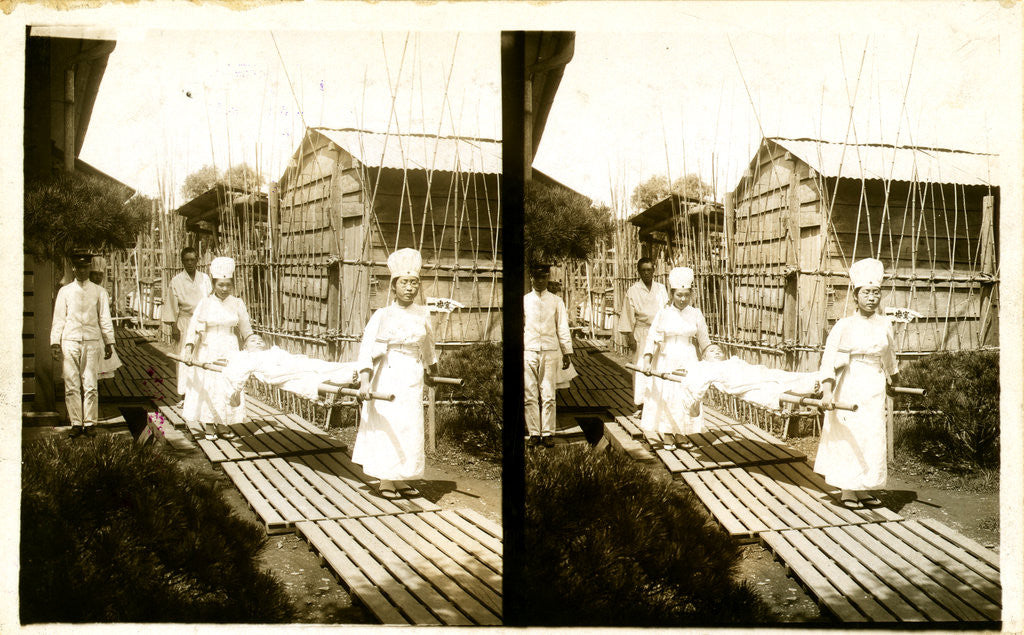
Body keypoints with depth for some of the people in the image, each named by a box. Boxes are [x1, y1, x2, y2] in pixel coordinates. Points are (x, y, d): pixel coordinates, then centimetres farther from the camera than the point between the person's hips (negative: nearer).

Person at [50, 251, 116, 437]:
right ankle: (76, 423, 7)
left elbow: (105, 319, 12)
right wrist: (55, 343, 4)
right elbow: (58, 319, 10)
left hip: (92, 341, 0)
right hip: (70, 341, 0)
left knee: (90, 385, -2)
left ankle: (90, 423, 5)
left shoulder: (97, 291, 8)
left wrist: (109, 343, 8)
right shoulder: (65, 291, 9)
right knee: (71, 385, 0)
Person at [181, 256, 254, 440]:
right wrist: (189, 349, -22)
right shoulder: (205, 304, -5)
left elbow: (245, 329, 10)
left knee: (229, 387, 3)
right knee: (207, 387, 0)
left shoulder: (237, 304, 3)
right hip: (208, 351, -2)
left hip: (230, 350, 2)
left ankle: (222, 424, 19)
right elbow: (194, 328, -10)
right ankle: (208, 425, 15)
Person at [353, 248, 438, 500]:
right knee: (388, 428, -1)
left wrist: (431, 368, 37)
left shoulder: (423, 313, 5)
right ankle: (385, 481, 12)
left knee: (410, 429, 9)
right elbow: (368, 349, -17)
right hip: (389, 376, -5)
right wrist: (364, 381, -29)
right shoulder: (383, 315, -10)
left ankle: (400, 479, 22)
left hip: (413, 377, 5)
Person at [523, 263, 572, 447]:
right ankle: (534, 433, 7)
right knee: (530, 395, -1)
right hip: (528, 351, 1)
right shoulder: (524, 301, 9)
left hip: (550, 351, 0)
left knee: (548, 395, -3)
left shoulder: (556, 301, 9)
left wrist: (567, 353, 5)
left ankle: (548, 433, 4)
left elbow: (563, 328, 10)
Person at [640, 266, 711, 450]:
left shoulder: (696, 314, 3)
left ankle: (680, 434, 19)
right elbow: (653, 339, -6)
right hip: (666, 361, -2)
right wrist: (647, 360, -17)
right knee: (665, 396, 0)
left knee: (687, 397, 4)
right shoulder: (663, 314, -4)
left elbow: (704, 341, 10)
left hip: (688, 361, 2)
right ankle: (666, 435, 14)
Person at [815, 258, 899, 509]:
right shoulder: (844, 326, -9)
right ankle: (847, 491, 11)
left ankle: (864, 489, 19)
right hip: (850, 388, -4)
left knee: (874, 439, 7)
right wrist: (827, 392, -22)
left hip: (876, 389, 4)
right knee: (849, 439, -1)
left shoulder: (885, 324, 5)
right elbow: (829, 359, -13)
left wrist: (890, 378, 37)